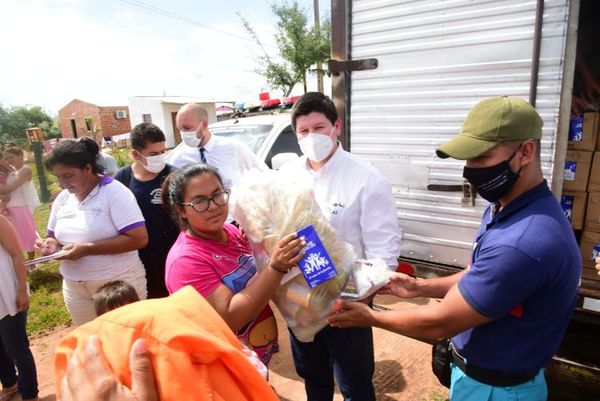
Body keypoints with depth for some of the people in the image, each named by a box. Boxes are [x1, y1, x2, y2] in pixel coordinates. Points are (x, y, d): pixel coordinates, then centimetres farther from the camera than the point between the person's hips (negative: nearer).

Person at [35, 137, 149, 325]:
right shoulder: (62, 198, 5)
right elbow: (55, 235, 17)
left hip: (119, 283, -6)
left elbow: (139, 239, -22)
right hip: (75, 288, 6)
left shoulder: (114, 192, -15)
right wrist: (52, 244, -7)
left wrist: (88, 249, -24)